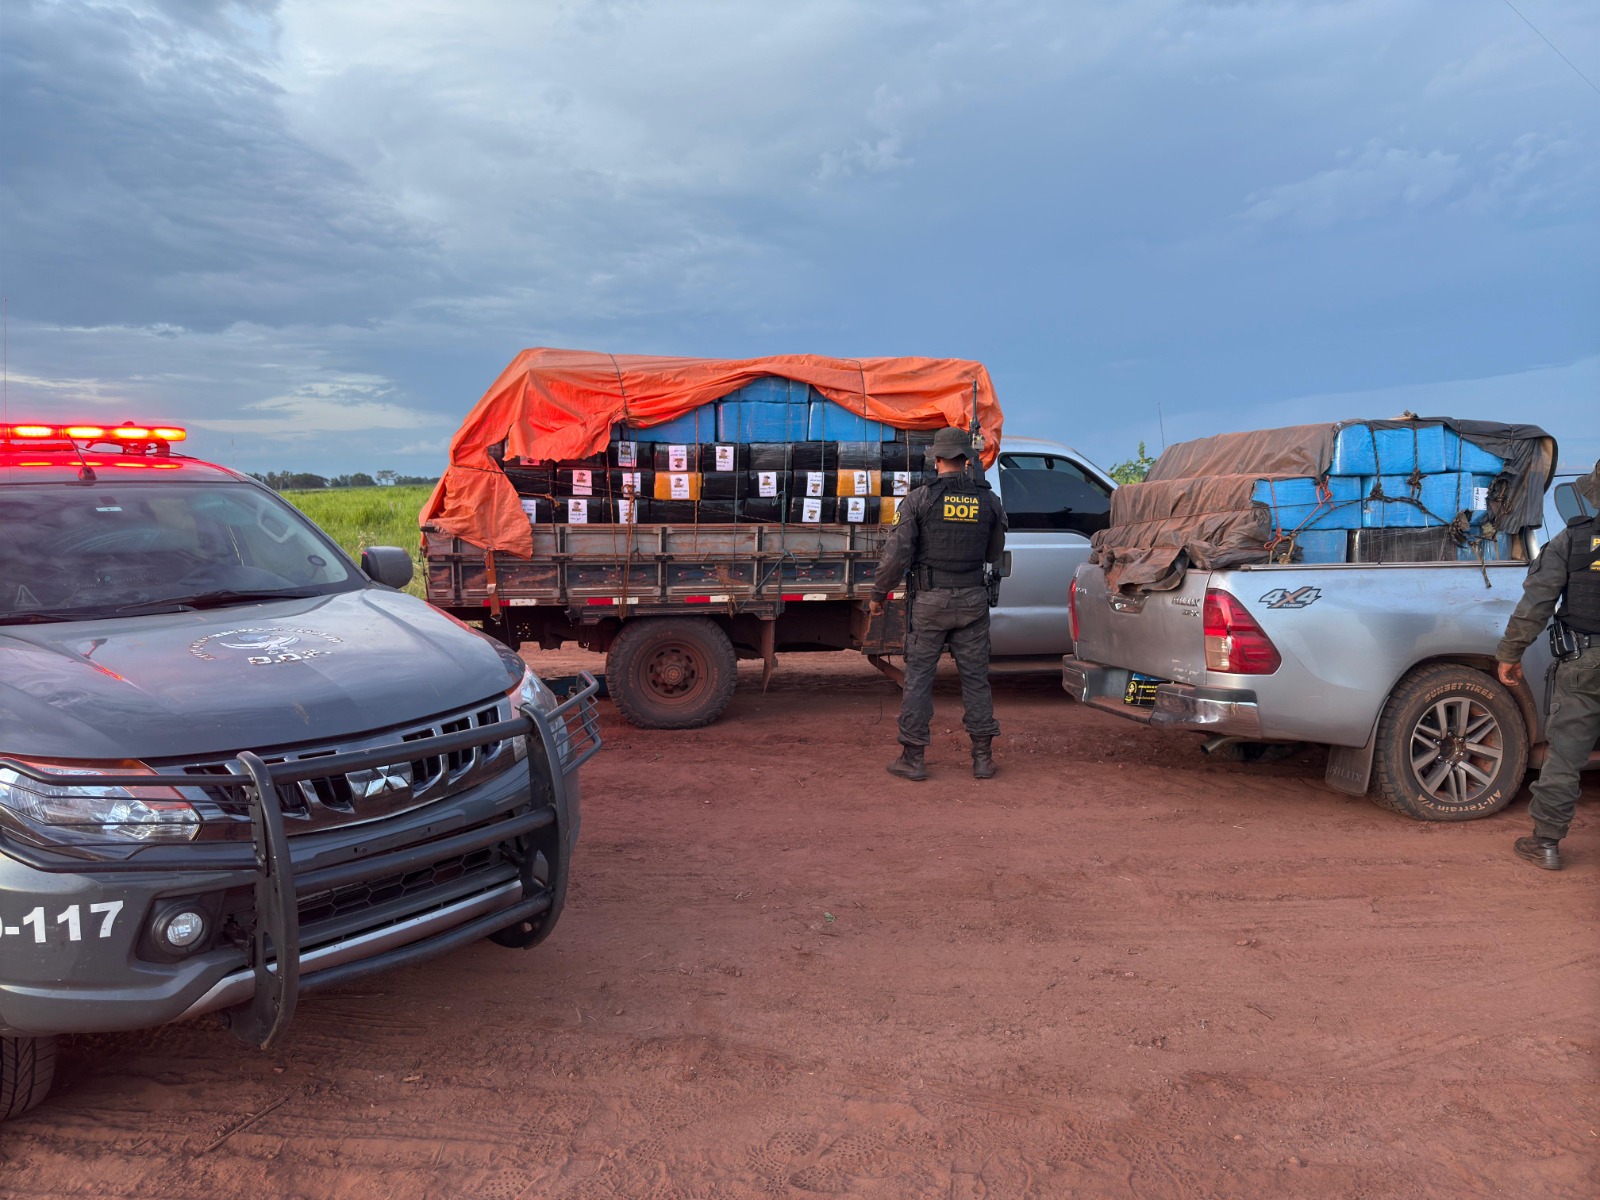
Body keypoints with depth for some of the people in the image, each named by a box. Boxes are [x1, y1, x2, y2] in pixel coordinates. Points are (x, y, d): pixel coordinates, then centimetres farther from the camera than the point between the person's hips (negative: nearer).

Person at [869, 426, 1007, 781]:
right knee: (975, 676, 10)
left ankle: (912, 757, 8)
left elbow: (897, 553, -10)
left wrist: (879, 594, 1)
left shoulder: (919, 499, -7)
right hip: (973, 600, 3)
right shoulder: (989, 500, 3)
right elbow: (994, 554, 13)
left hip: (930, 601, -2)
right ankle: (983, 757, 14)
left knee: (918, 676, 5)